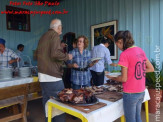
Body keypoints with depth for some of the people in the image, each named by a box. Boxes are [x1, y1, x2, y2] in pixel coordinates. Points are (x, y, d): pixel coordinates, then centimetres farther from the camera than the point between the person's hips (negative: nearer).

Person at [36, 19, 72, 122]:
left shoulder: (43, 37, 19)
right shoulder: (55, 35, -9)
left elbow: (38, 54, 26)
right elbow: (55, 54, -22)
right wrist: (67, 56, -7)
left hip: (43, 74, 9)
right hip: (53, 75, -9)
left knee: (47, 101, 16)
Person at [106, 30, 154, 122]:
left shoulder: (124, 54, -20)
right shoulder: (140, 50, 3)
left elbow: (124, 79, -18)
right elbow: (151, 69, 11)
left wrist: (112, 77, -2)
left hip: (130, 94, -8)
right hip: (141, 92, 8)